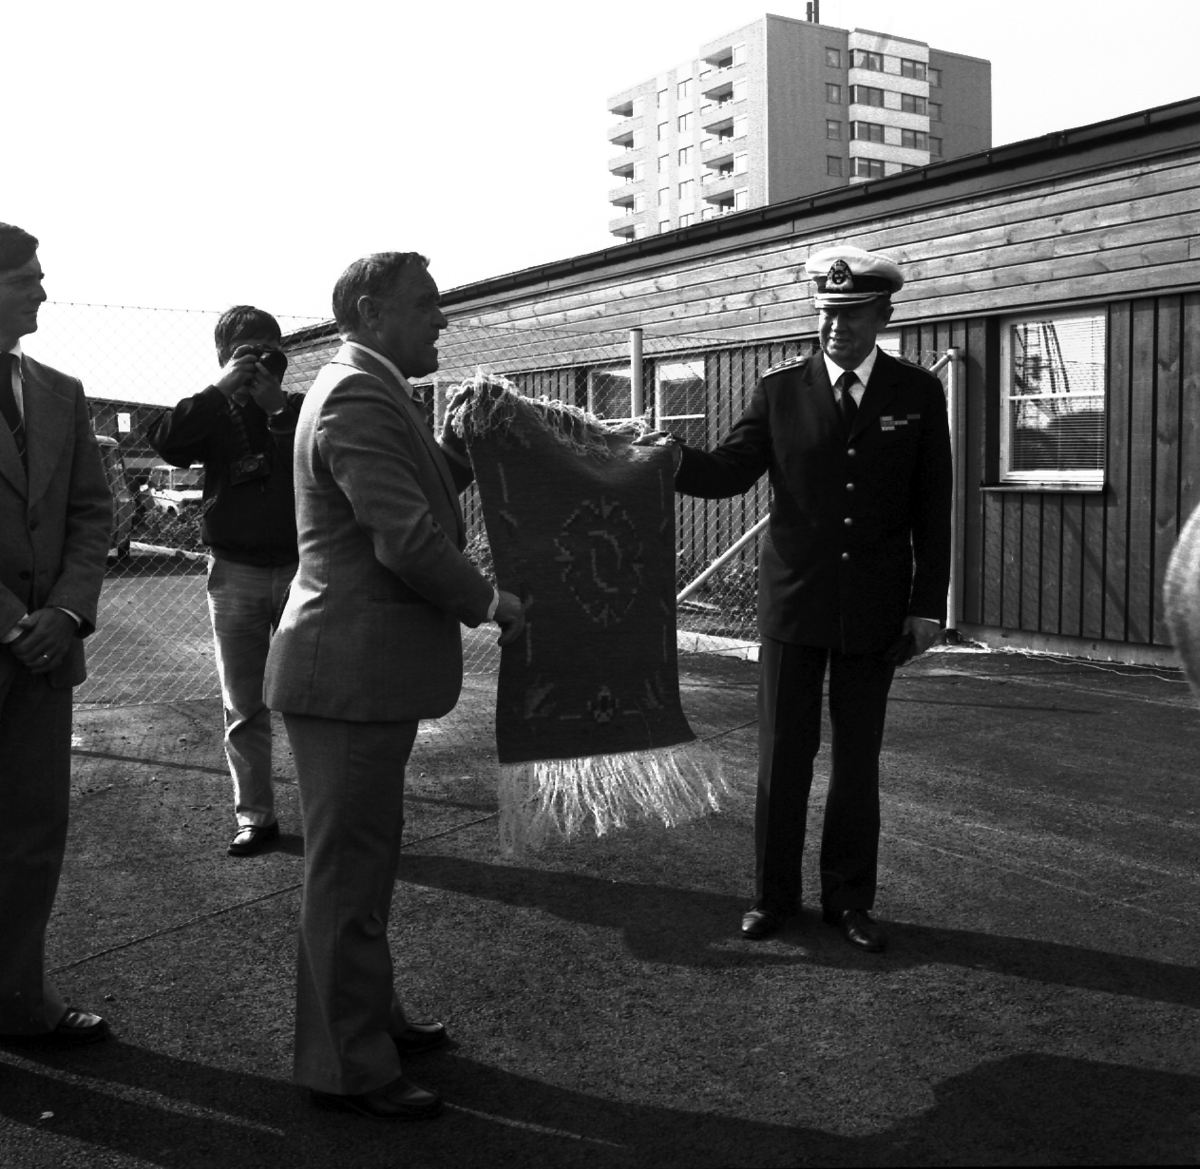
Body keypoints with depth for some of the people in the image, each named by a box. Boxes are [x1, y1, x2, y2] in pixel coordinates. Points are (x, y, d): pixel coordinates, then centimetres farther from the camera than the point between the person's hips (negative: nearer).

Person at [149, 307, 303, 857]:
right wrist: (222, 389, -15)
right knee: (243, 707, 6)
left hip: (299, 568, -1)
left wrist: (276, 407, -16)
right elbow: (164, 440, -13)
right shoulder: (215, 415, 7)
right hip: (235, 573, 2)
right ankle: (255, 816, 15)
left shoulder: (301, 409, 5)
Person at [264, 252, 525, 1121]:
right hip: (352, 674, -11)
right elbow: (407, 539, -25)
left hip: (367, 670, 11)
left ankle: (370, 1019, 38)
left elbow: (423, 494, 17)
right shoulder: (357, 398, -19)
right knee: (349, 871, 1)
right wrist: (490, 605, -12)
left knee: (364, 862, 21)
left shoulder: (370, 393, 15)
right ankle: (348, 1068, 15)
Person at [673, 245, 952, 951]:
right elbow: (727, 474, -5)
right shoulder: (781, 390, 2)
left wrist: (928, 606, -2)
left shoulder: (918, 395, 2)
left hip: (876, 611, 0)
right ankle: (775, 894, 20)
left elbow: (932, 511, 2)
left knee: (859, 759, 9)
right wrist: (668, 455, -24)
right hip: (794, 602, 0)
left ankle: (850, 899, 22)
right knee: (783, 754, 7)